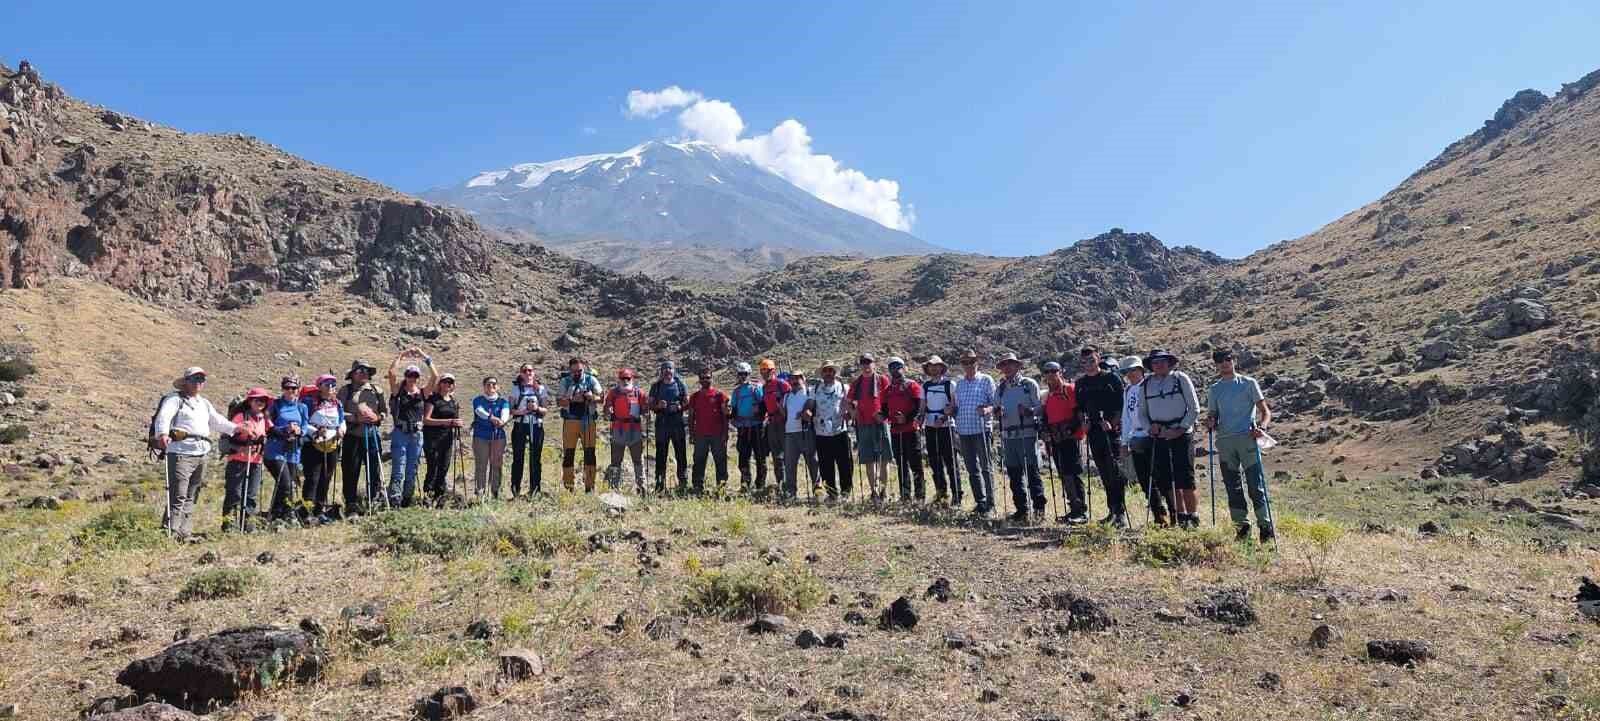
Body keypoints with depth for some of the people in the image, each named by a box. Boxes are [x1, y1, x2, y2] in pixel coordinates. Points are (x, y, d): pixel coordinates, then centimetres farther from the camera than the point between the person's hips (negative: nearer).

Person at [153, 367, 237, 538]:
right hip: (181, 453, -8)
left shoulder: (204, 403, 24)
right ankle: (170, 532, -14)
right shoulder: (175, 399, -1)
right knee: (178, 496, -15)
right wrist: (162, 434, -37)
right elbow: (163, 416, -18)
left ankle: (185, 532, 16)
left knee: (191, 497, 11)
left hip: (201, 455, 8)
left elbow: (217, 421, 29)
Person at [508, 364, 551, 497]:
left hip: (536, 425, 1)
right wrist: (520, 411, -15)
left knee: (536, 458, 2)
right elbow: (510, 409, 3)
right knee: (518, 457, 0)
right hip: (520, 425, -1)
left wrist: (537, 408, -13)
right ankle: (515, 490, 6)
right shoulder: (516, 388, 7)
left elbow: (546, 410, 7)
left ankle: (535, 489, 9)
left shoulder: (540, 388, 8)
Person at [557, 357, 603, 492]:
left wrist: (591, 397, -20)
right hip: (570, 420, 1)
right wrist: (572, 399, -15)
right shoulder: (565, 381, 8)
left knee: (590, 453, -2)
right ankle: (568, 487, 9)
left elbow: (600, 398, 1)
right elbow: (558, 402, 3)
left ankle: (590, 486, 3)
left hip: (588, 421, 0)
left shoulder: (591, 380, 7)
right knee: (568, 454, 2)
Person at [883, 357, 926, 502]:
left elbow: (918, 408, -9)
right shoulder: (888, 389, 16)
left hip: (911, 429, -5)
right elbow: (885, 409, 18)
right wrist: (882, 415, -5)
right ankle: (905, 495, 15)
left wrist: (907, 419, -23)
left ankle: (920, 495, 1)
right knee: (901, 464, 9)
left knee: (915, 463, -4)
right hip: (895, 431, 5)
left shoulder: (912, 385, -1)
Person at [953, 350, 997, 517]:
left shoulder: (986, 380, 0)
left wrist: (988, 410, -24)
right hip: (964, 431, 5)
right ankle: (980, 502, 17)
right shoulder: (959, 383, 15)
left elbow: (995, 403, -4)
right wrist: (952, 411, 0)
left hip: (981, 430, -5)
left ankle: (989, 504, 4)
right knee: (972, 469, 9)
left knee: (986, 467, -1)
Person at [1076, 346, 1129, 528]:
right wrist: (1084, 422, -2)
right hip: (1094, 431, 4)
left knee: (1115, 471, -12)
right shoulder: (1080, 383, 13)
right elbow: (1079, 407, 15)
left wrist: (1113, 424, -10)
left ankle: (1121, 513, -11)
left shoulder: (1112, 378, 2)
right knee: (1104, 473, 7)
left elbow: (1121, 405, -1)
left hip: (1112, 430, -4)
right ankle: (1112, 511, 15)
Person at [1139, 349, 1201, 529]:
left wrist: (1181, 429, -9)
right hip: (1158, 438, 4)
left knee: (1185, 480, -7)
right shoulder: (1146, 384, 12)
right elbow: (1142, 412, 18)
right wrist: (1150, 426, -1)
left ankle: (1193, 518, 1)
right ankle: (1180, 516, 12)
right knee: (1166, 479, 3)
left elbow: (1194, 408, 0)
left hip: (1181, 435, -4)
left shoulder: (1181, 379, 1)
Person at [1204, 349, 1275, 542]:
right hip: (1224, 441, 3)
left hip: (1247, 437, -3)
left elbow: (1265, 411, 6)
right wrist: (1210, 423, -5)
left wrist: (1261, 427, -13)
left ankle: (1266, 526, -3)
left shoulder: (1248, 383, 9)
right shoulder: (1214, 390, 18)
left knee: (1256, 485, -7)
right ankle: (1242, 526, 10)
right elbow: (1212, 415, 19)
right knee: (1233, 487, 3)